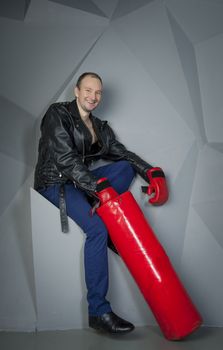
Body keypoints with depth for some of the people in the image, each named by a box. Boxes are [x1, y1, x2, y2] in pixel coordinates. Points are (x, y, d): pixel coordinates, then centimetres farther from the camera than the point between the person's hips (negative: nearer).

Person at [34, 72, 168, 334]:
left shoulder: (99, 126, 13)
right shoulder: (58, 114, -9)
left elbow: (122, 153, 8)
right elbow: (66, 158, -21)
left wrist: (153, 173, -9)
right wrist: (99, 187, -32)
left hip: (82, 181, 7)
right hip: (54, 183, -7)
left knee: (127, 166, -10)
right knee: (96, 227, -28)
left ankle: (113, 231, -17)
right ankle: (98, 312, -21)